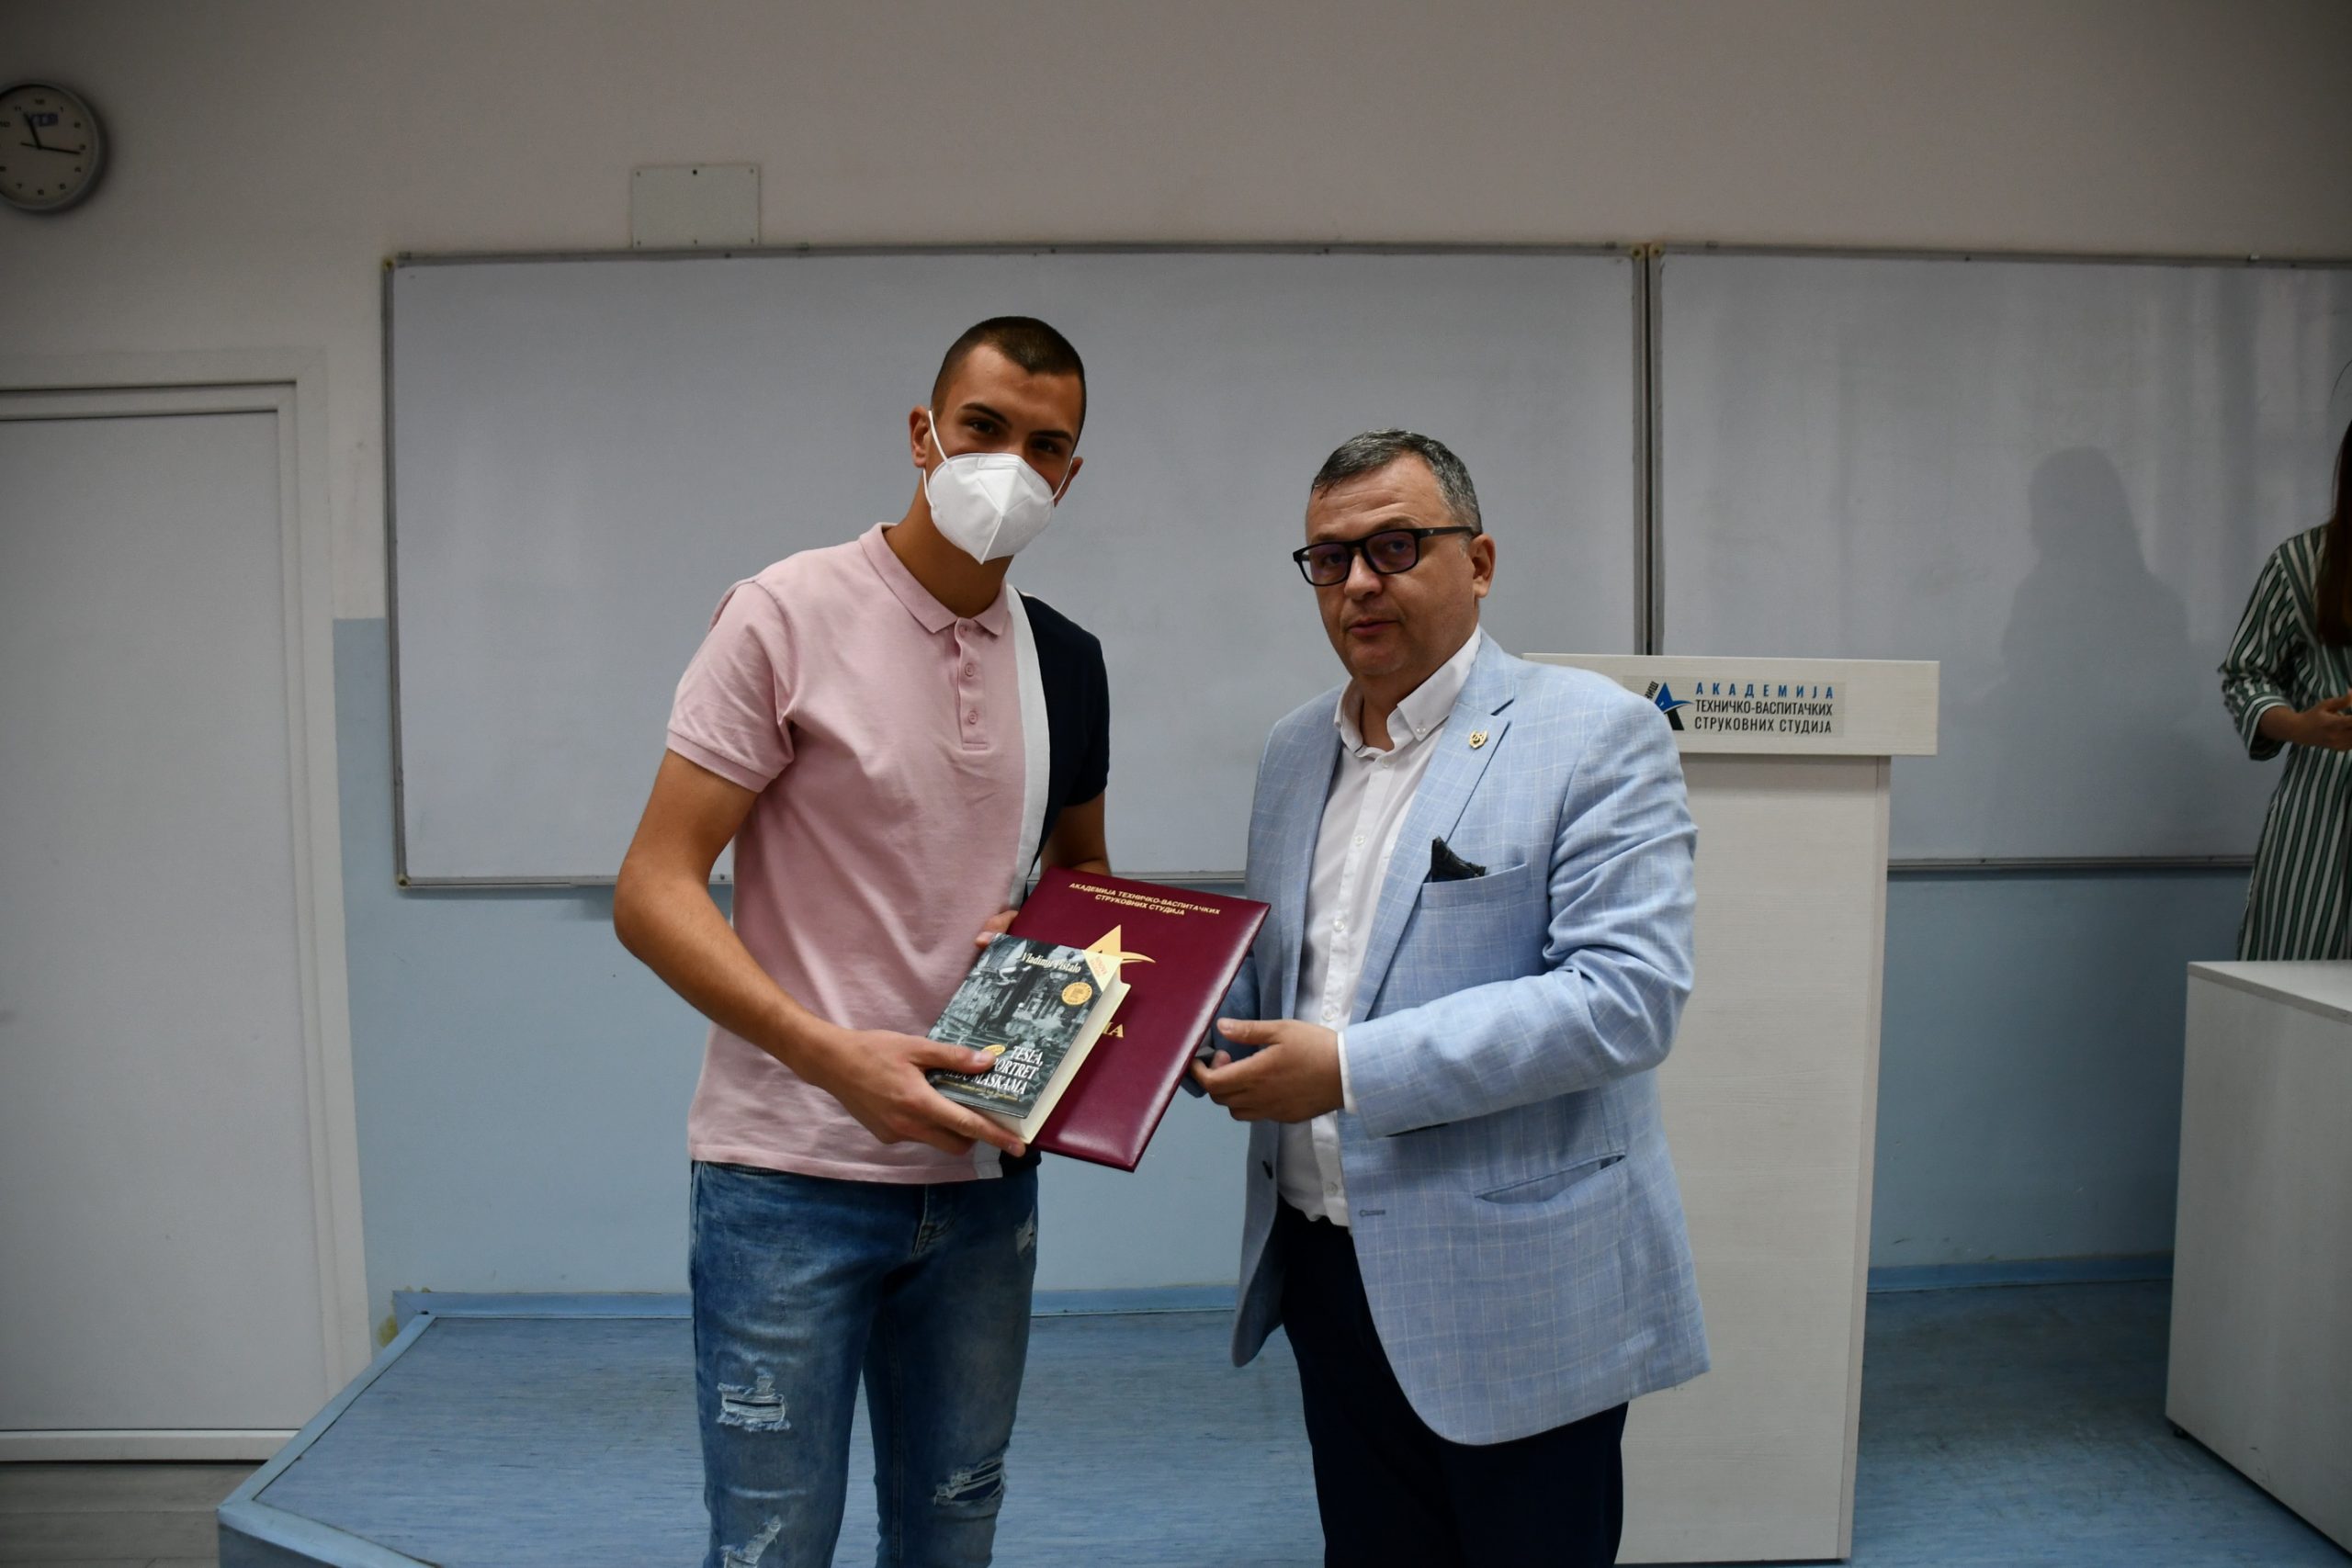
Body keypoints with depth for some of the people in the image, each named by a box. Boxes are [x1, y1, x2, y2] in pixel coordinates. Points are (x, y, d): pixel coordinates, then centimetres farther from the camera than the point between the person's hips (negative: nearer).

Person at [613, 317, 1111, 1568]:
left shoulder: (1066, 663, 6)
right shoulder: (787, 616, -10)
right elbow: (652, 893, -14)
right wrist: (833, 1057, -27)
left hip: (981, 1173, 5)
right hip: (791, 1179, -5)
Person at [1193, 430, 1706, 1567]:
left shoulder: (1595, 735, -11)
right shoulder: (1295, 749, 10)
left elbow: (1628, 994, -21)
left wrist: (1353, 1069, -25)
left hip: (1514, 1292, -6)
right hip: (1327, 1267, 6)